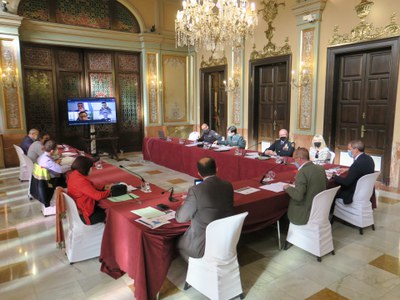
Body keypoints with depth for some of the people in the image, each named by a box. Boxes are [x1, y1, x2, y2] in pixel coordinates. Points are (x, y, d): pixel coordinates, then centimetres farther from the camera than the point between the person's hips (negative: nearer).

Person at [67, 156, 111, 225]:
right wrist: (109, 190, -9)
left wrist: (103, 189, 3)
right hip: (83, 216, -9)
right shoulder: (80, 181, -30)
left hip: (77, 210, 9)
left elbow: (90, 190, 9)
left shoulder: (73, 174, -2)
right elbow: (97, 196, -26)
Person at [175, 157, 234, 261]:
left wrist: (183, 205, 11)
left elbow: (180, 218, -11)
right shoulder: (228, 186, -4)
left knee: (180, 243, 25)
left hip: (203, 245, -6)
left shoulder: (195, 190, -22)